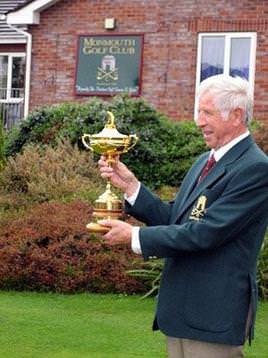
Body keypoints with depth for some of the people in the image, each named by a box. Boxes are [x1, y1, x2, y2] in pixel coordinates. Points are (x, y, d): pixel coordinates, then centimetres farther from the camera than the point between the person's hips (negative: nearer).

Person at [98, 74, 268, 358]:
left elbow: (205, 233, -22)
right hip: (180, 311, 9)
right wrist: (129, 185, 0)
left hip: (213, 313, -9)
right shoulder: (204, 162, 14)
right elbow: (174, 219, 12)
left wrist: (135, 236, -16)